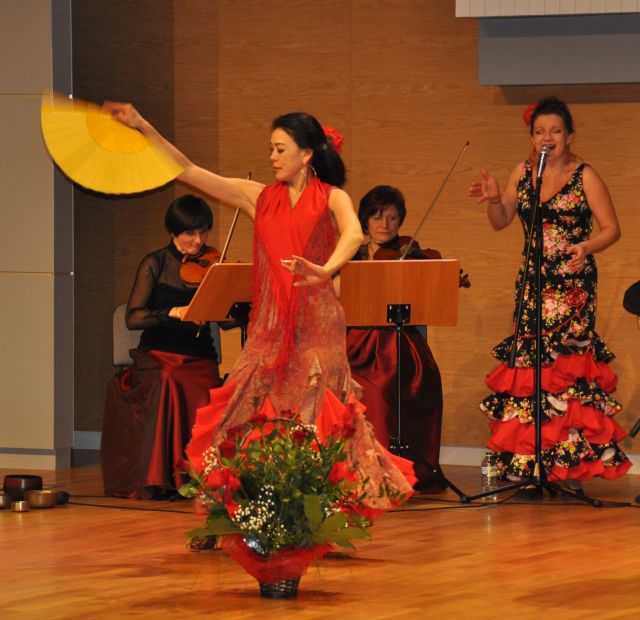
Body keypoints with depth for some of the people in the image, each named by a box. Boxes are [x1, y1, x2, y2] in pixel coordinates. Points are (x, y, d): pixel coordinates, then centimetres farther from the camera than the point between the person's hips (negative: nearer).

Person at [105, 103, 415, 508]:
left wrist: (325, 270, -40)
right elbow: (189, 171, 14)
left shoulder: (331, 198, 2)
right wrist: (143, 127, 9)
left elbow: (353, 234, -20)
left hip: (315, 321, -4)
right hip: (269, 323, 4)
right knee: (256, 411, -2)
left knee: (313, 415, -7)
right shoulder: (259, 197, 13)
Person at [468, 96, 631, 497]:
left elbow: (612, 229, -2)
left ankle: (572, 465, -8)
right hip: (533, 283, 4)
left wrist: (587, 247, -21)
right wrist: (493, 198, -6)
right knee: (529, 363, -2)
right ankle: (531, 466, 1)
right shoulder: (523, 174, 11)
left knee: (570, 363, -11)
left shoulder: (585, 177, -1)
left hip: (574, 283, -4)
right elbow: (501, 222, 14)